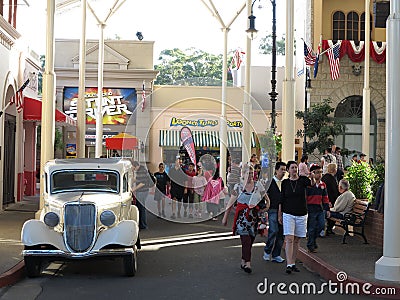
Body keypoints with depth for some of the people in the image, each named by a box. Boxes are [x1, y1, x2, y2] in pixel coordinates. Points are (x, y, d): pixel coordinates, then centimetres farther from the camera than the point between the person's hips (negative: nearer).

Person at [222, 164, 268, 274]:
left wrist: (263, 209, -3)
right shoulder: (238, 186, 2)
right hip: (242, 216, -3)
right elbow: (230, 203, 6)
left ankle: (243, 261, 21)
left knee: (250, 241, 7)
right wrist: (225, 217, 6)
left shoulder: (258, 185, 6)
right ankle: (248, 264, -14)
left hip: (254, 216, 3)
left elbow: (267, 201, 14)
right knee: (246, 240, -12)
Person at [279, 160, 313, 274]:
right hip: (288, 214, -1)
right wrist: (279, 214, 8)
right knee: (289, 239, -11)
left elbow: (311, 183, -22)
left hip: (301, 214, 1)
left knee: (296, 240, 8)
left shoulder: (302, 180, 1)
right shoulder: (285, 182, 4)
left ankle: (293, 263, 17)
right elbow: (281, 199, 9)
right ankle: (289, 265, -13)